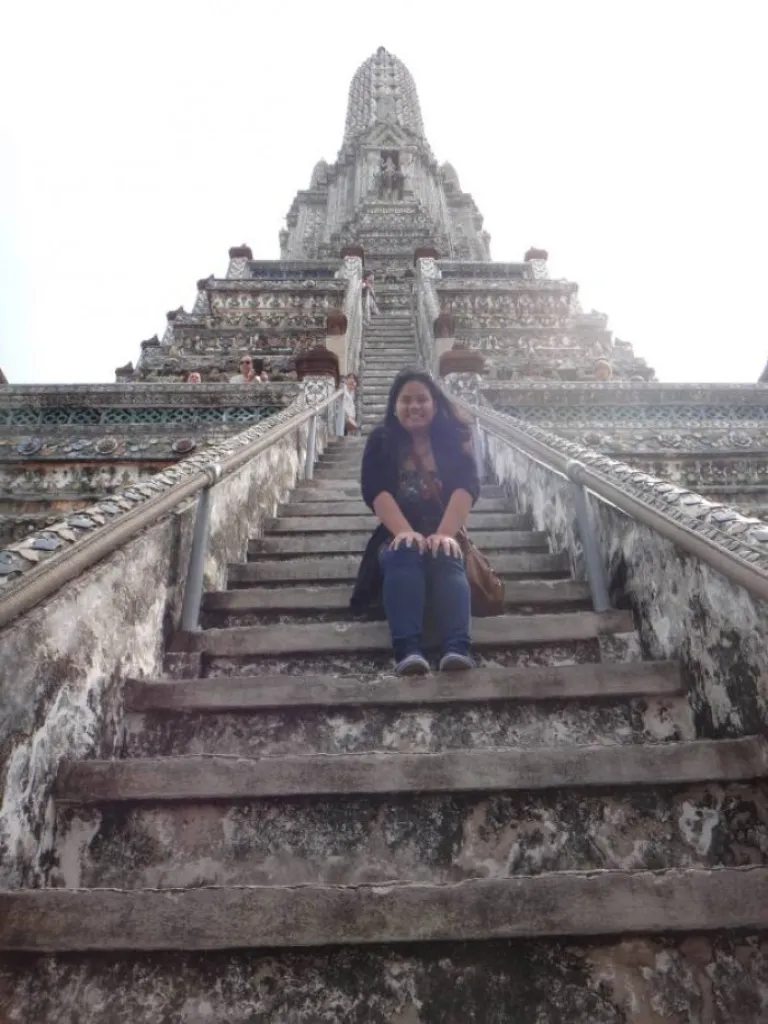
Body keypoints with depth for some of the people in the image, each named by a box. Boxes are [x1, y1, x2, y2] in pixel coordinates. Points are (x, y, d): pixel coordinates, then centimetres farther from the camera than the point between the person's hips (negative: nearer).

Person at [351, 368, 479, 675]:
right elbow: (375, 490, -11)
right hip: (399, 534, 0)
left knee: (446, 559, -33)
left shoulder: (454, 437, 4)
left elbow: (467, 486, -12)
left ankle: (457, 649, -51)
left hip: (443, 533, 0)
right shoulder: (381, 440, 5)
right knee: (403, 556, -33)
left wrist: (444, 534, -29)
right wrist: (405, 532, -29)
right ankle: (407, 651, -49)